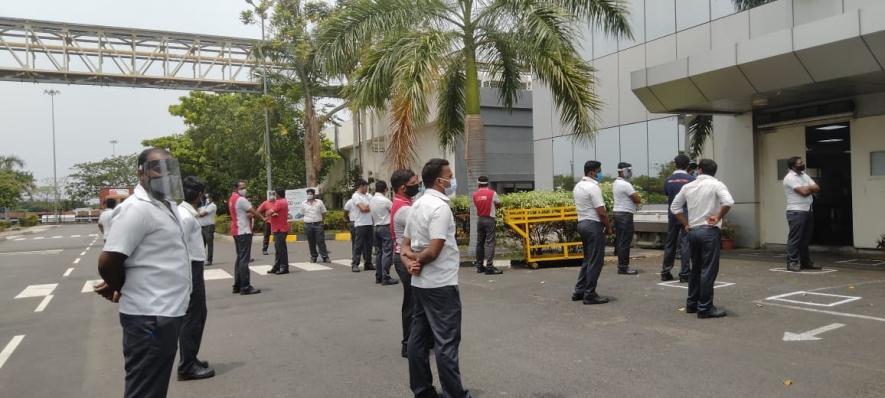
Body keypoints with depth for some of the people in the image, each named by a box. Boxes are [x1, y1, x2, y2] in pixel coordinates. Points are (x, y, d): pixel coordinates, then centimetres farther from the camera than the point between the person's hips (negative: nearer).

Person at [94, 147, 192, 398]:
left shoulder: (165, 205, 13)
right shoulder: (137, 208, -17)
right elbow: (108, 262, -20)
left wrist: (119, 287, 8)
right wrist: (122, 289, -1)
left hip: (166, 312, 9)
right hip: (150, 316, -9)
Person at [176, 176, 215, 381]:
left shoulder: (186, 213, 12)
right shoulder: (186, 217, -18)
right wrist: (188, 279, -20)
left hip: (194, 268, 10)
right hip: (190, 270, -10)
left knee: (198, 314, 19)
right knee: (191, 318, -1)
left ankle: (190, 359, 30)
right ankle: (187, 367, 8)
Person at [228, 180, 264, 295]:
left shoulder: (232, 199, 16)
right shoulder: (241, 199, -14)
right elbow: (254, 212, -12)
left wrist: (250, 215, -1)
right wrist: (263, 218, 4)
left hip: (237, 231, 10)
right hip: (244, 232, -10)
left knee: (240, 258, 14)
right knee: (244, 259, -10)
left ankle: (237, 286, 16)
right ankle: (245, 287, -10)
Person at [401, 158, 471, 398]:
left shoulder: (417, 205, 12)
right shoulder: (440, 207, -18)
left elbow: (405, 244, 14)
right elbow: (433, 251, -23)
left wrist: (409, 261, -4)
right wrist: (418, 259, -5)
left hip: (420, 282, 9)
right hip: (441, 284, -9)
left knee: (419, 337, 12)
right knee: (446, 342, -3)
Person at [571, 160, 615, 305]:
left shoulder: (578, 186, 12)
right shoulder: (593, 187, -16)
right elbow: (601, 212, -19)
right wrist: (609, 227, -6)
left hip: (582, 223, 9)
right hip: (593, 225, -9)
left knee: (587, 260, 17)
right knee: (595, 262, -2)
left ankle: (579, 291, 20)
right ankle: (590, 295, 1)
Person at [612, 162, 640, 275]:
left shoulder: (615, 183, 13)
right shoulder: (626, 185, -17)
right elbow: (638, 200, -17)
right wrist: (636, 195, 5)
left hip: (617, 213, 10)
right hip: (625, 214, -10)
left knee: (619, 240, 12)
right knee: (625, 242, -6)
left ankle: (621, 265, 18)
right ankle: (623, 267, -4)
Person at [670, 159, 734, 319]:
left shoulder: (688, 186, 9)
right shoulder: (716, 185, -5)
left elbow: (674, 206, 14)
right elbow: (728, 202, -21)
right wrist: (718, 217, -8)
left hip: (693, 231, 5)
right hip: (710, 232, -5)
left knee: (696, 269, 17)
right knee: (708, 270, -2)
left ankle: (691, 304, 23)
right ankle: (705, 308, 0)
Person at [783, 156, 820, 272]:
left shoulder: (804, 176, 16)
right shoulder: (790, 177, -10)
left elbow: (817, 188, 7)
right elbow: (804, 192, -18)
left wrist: (807, 188, -10)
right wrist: (810, 188, 2)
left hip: (808, 211, 8)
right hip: (796, 212, -8)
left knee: (806, 238, 12)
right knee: (795, 238, -7)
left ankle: (805, 261, 18)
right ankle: (792, 263, -4)